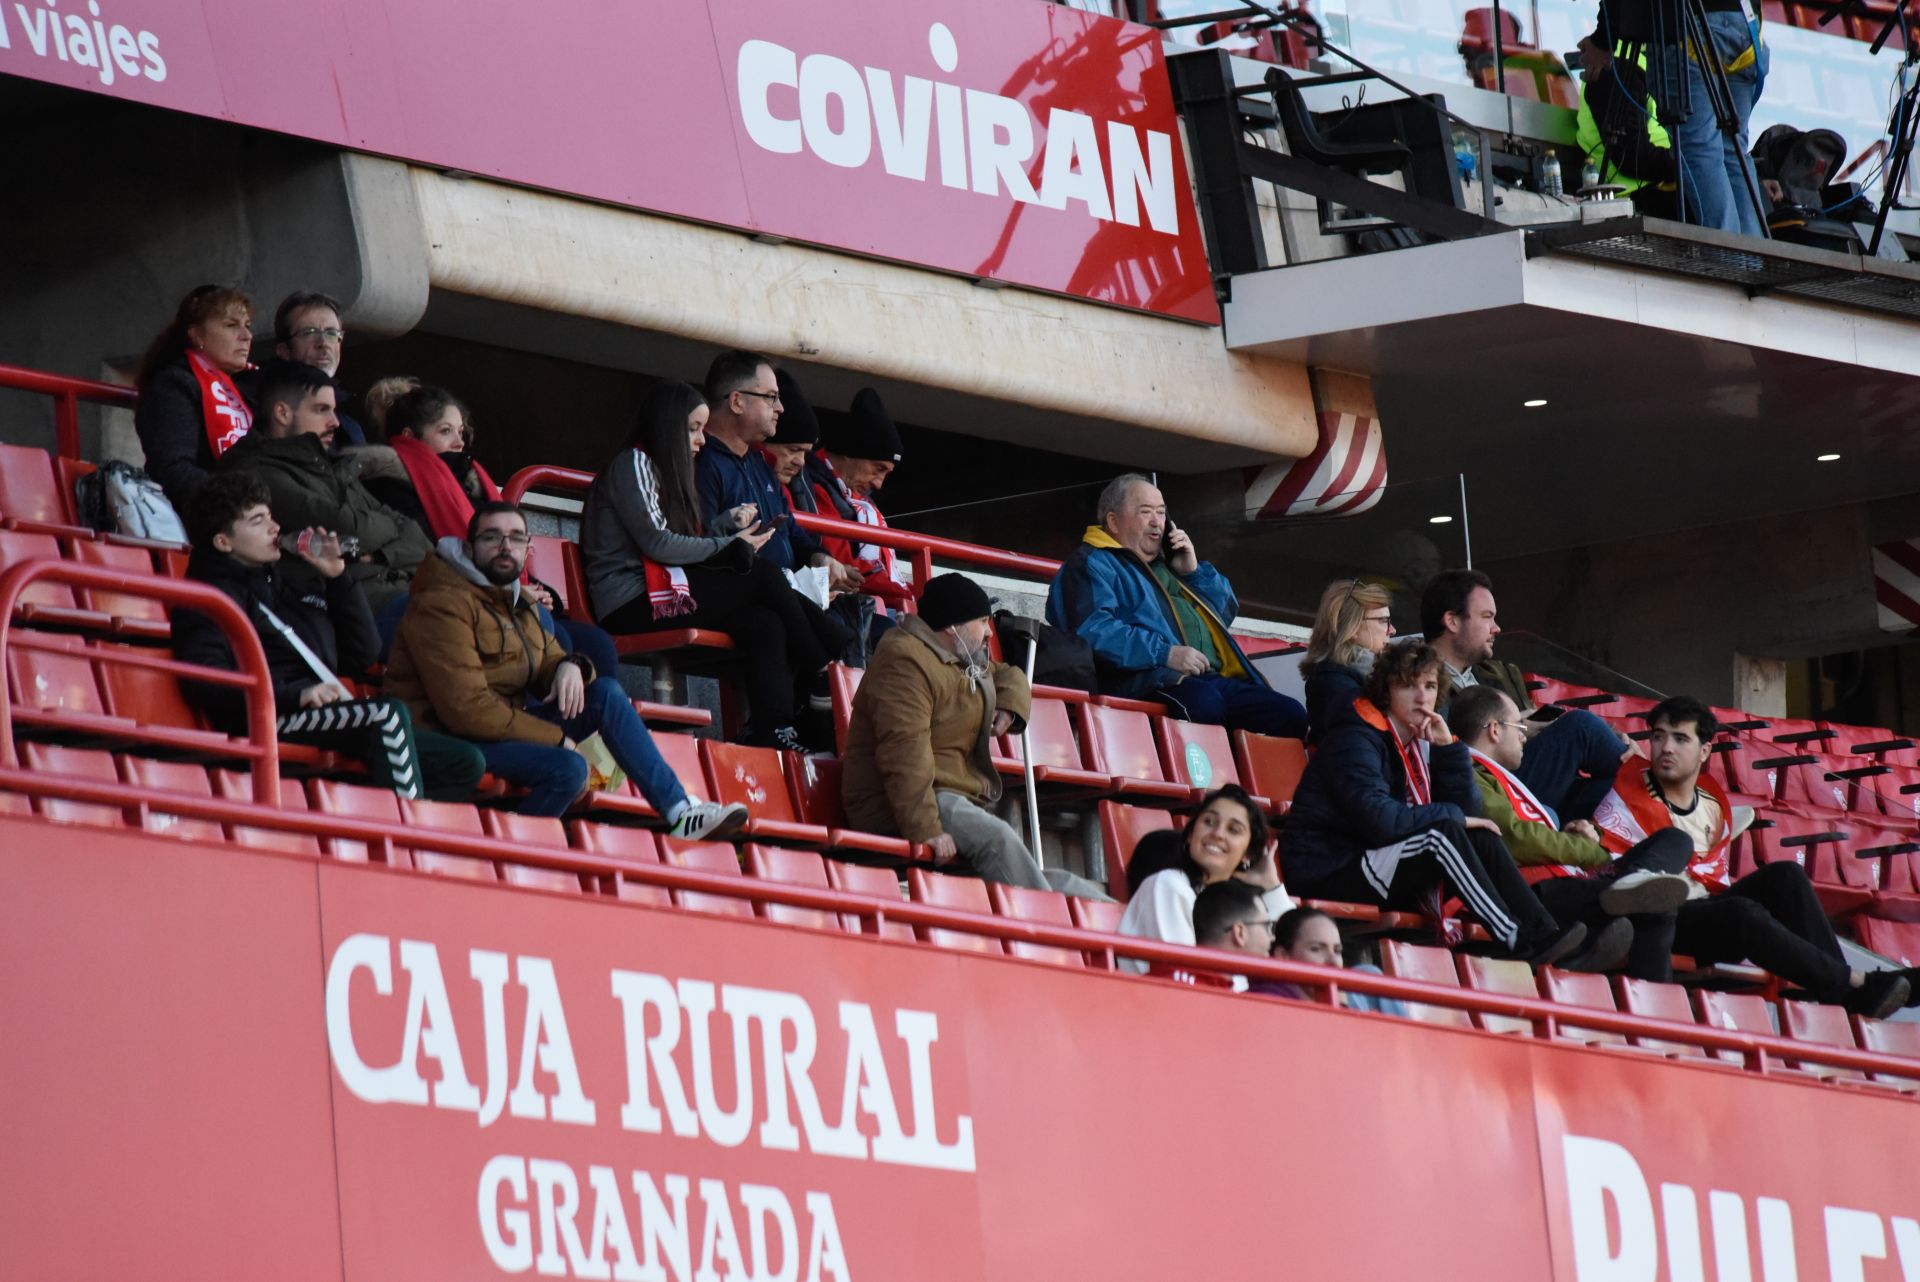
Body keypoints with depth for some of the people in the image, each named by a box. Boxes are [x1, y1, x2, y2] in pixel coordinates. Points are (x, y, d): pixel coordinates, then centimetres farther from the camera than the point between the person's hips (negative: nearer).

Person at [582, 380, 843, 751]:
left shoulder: (664, 470, 25)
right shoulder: (632, 464, -4)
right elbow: (657, 543, -14)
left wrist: (729, 525, 4)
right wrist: (731, 546, -8)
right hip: (631, 603, -9)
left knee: (763, 623, -14)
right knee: (762, 575, -17)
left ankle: (773, 734, -25)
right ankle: (822, 682, -8)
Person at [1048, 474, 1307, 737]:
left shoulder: (1165, 564, 33)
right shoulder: (1091, 565, 8)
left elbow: (1227, 610, 39)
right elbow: (1093, 630, -12)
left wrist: (1194, 572, 21)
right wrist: (1166, 654, -19)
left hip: (1213, 679, 8)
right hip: (1149, 682, -8)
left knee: (1291, 715, -12)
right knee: (1203, 700, -41)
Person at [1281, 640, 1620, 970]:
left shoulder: (1416, 743, 14)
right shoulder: (1357, 740, -12)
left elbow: (1466, 812, 5)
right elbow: (1379, 820, -28)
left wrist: (1448, 747, -5)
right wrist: (1452, 817, -16)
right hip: (1328, 879, -9)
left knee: (1482, 837, -5)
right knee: (1442, 833, -27)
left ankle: (1547, 937, -17)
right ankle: (1524, 946, -30)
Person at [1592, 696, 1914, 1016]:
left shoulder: (1714, 804, 13)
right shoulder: (1631, 795, -5)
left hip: (1707, 911, 7)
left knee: (1785, 875, -10)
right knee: (1743, 914, -32)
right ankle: (1854, 986, -31)